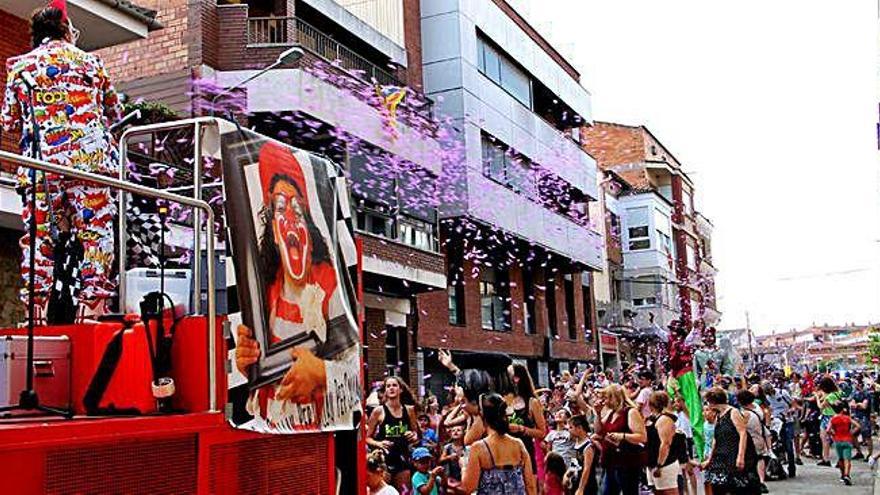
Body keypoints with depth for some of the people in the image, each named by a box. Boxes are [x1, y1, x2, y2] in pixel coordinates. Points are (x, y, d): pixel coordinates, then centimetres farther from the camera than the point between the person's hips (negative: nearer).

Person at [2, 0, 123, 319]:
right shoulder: (90, 61, 13)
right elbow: (115, 112, 19)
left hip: (41, 162, 1)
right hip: (90, 158, -1)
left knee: (39, 236, 5)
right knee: (95, 231, -1)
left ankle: (36, 308, 2)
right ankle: (91, 304, -6)